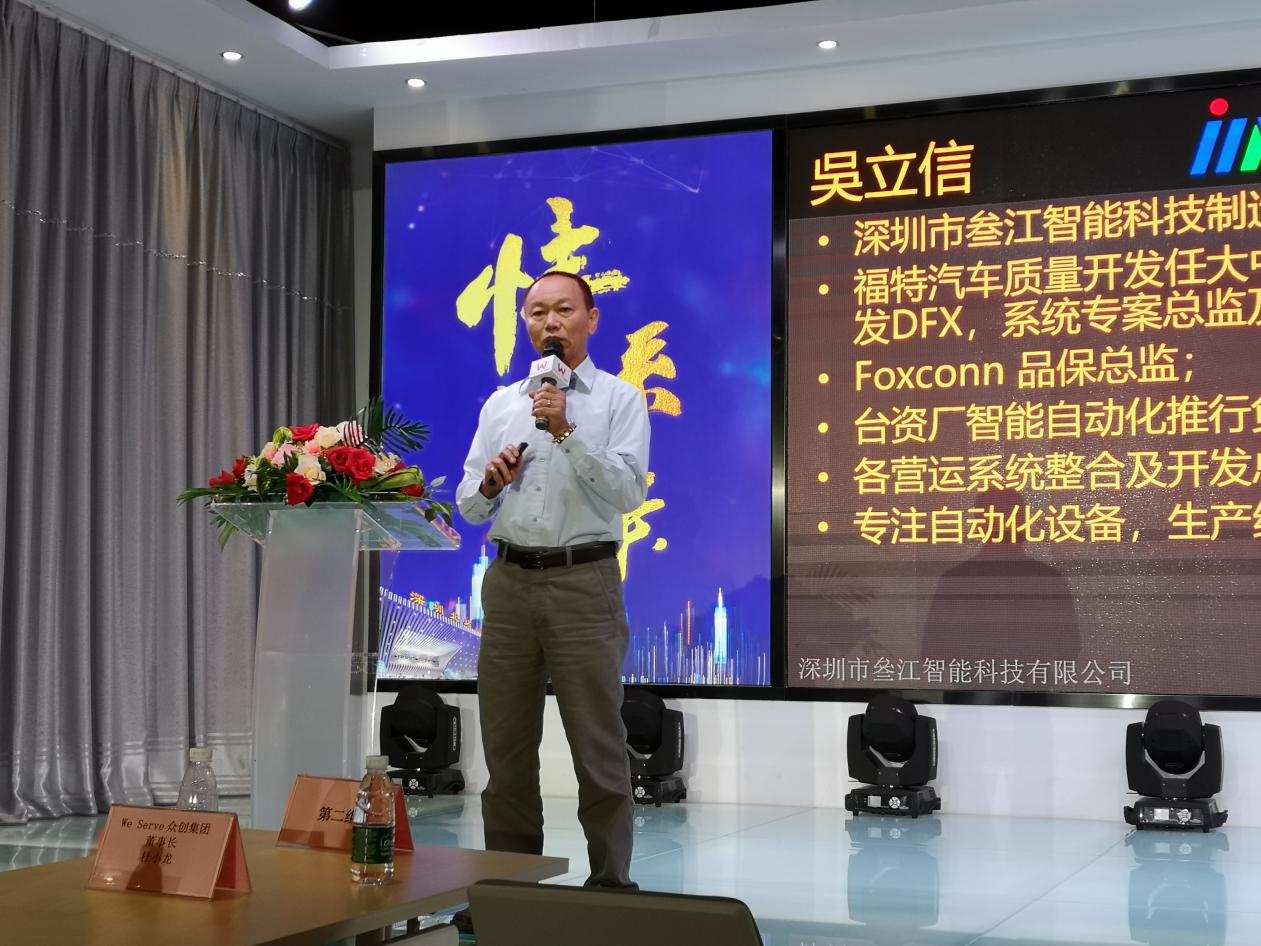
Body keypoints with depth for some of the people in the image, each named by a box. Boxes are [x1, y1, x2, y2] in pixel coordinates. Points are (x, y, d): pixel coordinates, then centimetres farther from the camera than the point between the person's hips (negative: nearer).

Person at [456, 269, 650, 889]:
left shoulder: (619, 400, 3)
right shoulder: (501, 405, 15)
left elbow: (629, 491, -11)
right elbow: (469, 508, 15)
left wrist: (567, 433, -18)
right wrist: (490, 483, -7)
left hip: (584, 582, -4)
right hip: (510, 582, 4)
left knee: (598, 747, -3)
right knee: (506, 746, 8)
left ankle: (610, 884, 5)